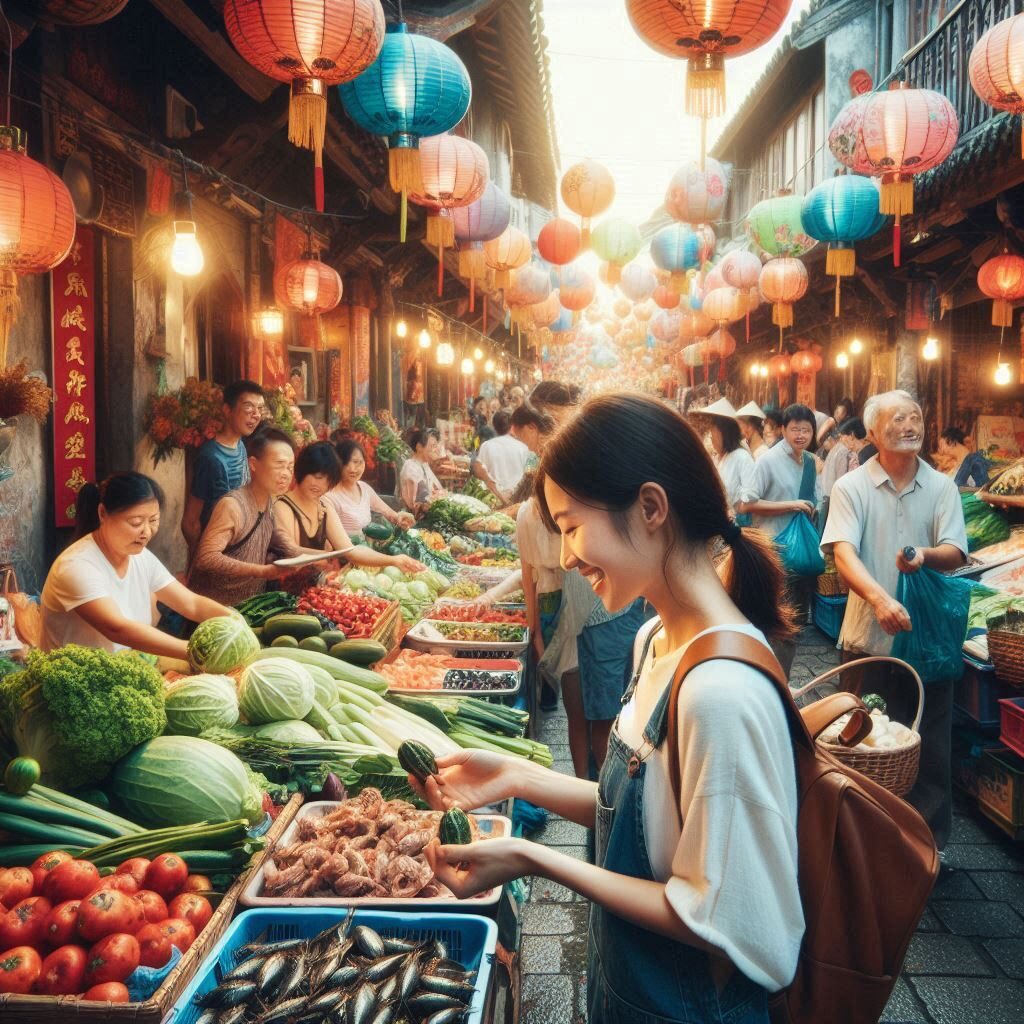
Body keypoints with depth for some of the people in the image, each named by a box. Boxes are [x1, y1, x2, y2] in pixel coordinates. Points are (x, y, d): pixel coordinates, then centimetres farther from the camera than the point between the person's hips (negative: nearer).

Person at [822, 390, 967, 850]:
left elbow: (956, 553, -3)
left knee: (930, 745, 8)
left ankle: (930, 842, 25)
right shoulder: (851, 488, -4)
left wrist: (926, 554, -28)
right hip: (869, 638, -1)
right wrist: (879, 598, -34)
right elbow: (844, 554, -16)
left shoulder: (942, 488, 4)